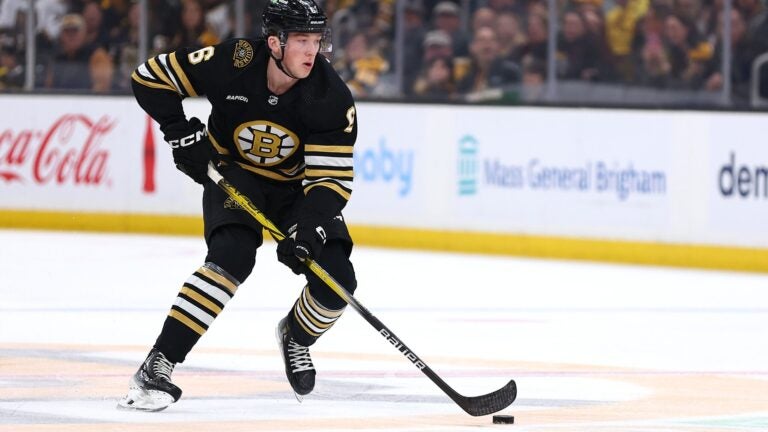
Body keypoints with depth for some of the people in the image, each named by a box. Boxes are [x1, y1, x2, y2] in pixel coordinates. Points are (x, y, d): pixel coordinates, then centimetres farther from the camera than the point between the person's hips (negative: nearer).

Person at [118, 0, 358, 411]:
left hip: (298, 188, 2)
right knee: (232, 256, -30)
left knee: (336, 281, -12)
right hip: (233, 175, -2)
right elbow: (150, 77, -14)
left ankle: (296, 338, 25)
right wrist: (181, 133, -21)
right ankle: (154, 369, -30)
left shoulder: (332, 97, -23)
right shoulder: (232, 64, -25)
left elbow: (333, 178, -23)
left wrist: (311, 227, -38)